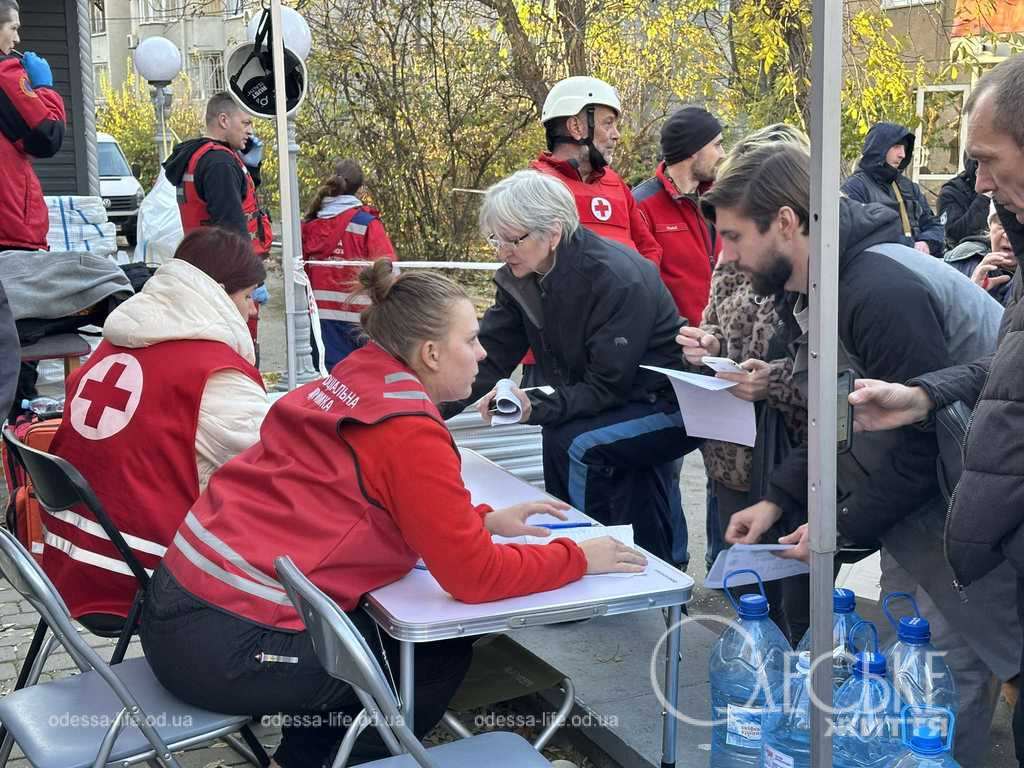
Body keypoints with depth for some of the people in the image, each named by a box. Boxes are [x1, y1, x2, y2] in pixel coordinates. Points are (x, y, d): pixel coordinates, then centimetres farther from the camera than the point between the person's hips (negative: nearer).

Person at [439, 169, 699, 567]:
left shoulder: (616, 278, -28)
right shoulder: (518, 279, -4)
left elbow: (609, 386, -28)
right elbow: (488, 357, -7)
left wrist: (535, 406, -40)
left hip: (669, 402, -8)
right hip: (616, 404, 8)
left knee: (570, 443, -23)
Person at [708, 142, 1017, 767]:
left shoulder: (880, 291, -28)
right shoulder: (809, 294, 4)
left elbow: (932, 435, -25)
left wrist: (846, 527, -16)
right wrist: (777, 501, 4)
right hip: (917, 486, 10)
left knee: (949, 660, -4)